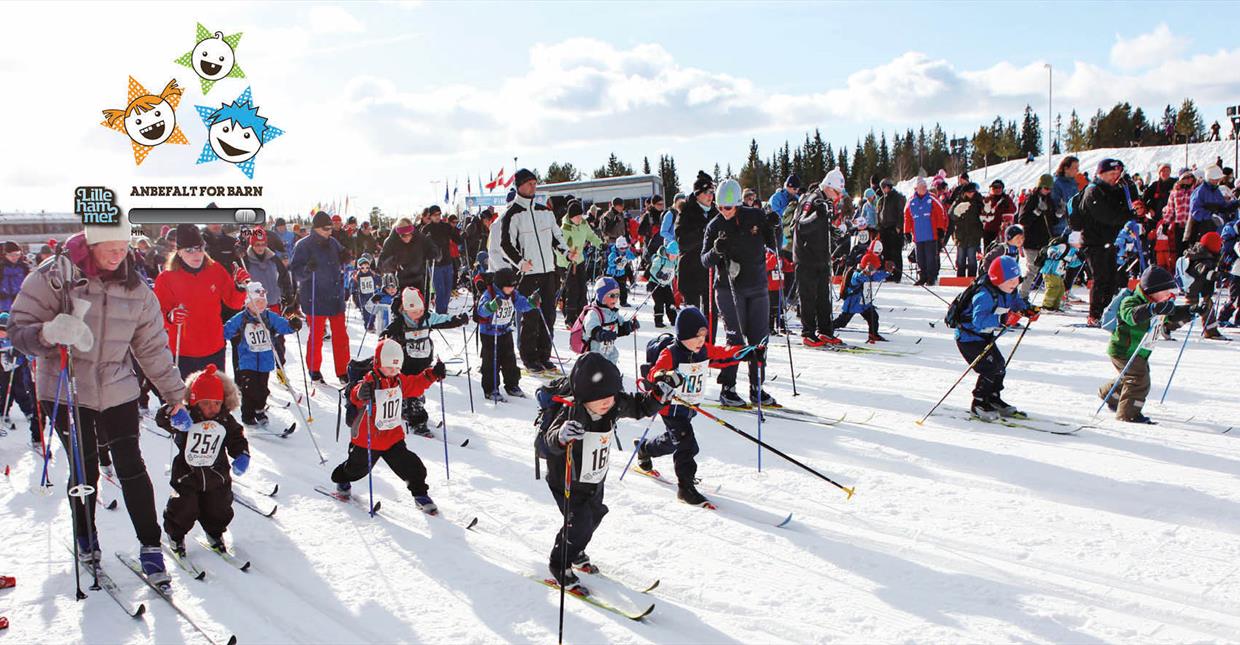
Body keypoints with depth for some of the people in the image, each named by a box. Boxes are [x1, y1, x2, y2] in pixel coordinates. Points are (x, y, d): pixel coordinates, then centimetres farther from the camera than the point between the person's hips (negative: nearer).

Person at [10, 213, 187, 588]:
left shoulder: (135, 288, 0)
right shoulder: (54, 277, -10)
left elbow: (152, 346, 7)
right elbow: (19, 331, -10)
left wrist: (174, 391, 7)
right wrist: (50, 332, -32)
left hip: (118, 391, 2)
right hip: (66, 392, -2)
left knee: (131, 466, -2)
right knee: (84, 470, 7)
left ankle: (150, 545, 7)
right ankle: (86, 539, 31)